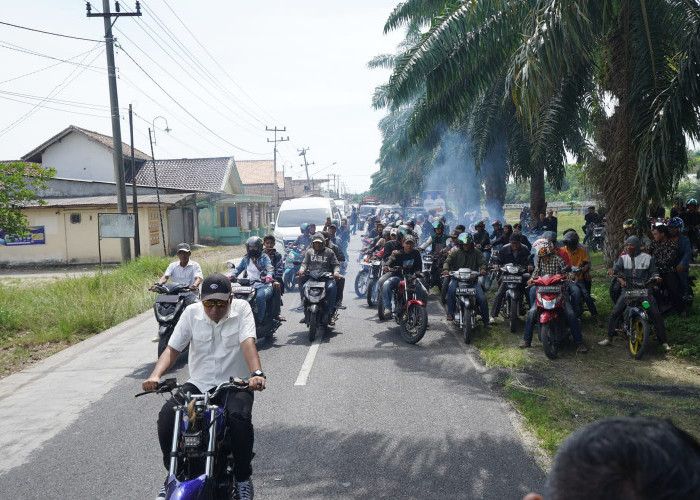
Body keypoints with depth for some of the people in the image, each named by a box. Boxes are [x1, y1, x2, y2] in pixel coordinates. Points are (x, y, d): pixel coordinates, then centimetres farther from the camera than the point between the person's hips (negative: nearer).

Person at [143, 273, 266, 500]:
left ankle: (243, 477, -6)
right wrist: (155, 375, -24)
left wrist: (257, 373, -40)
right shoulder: (192, 313, 0)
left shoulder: (241, 309, -6)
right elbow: (172, 348, -5)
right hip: (199, 384, 3)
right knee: (166, 416, -21)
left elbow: (248, 342, -21)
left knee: (239, 418, -32)